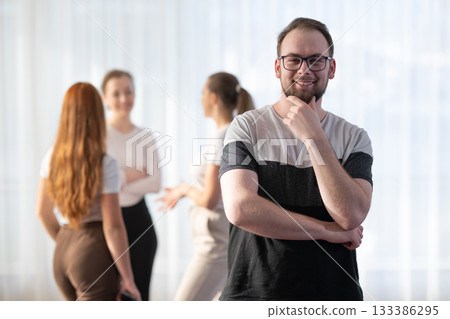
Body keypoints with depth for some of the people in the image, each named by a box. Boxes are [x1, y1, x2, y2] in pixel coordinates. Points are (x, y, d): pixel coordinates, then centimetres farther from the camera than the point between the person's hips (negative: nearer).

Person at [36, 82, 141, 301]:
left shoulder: (53, 157, 4)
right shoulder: (105, 164, -14)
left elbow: (43, 212, 13)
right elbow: (113, 227, -15)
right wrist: (128, 278, -9)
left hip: (63, 252, 7)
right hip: (95, 251, -7)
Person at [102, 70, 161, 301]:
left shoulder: (145, 138, 10)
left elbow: (155, 183, -2)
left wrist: (120, 182, -11)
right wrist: (133, 174, -9)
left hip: (138, 221, 4)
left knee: (139, 295, 5)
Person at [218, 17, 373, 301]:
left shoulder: (353, 138, 2)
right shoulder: (247, 127, -3)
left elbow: (351, 215, -14)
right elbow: (240, 208, -17)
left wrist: (313, 137, -15)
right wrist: (327, 231, -14)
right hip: (254, 292, -1)